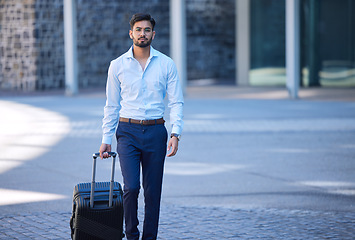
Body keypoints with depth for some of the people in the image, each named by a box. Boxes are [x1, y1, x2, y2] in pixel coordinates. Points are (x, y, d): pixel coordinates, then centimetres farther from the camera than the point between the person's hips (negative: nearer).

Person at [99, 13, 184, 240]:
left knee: (153, 191, 4)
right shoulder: (118, 65, 3)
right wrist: (106, 139, 4)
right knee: (131, 187, -13)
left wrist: (176, 134, -11)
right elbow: (112, 106, 8)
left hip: (155, 132, 1)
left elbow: (176, 102, 2)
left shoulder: (166, 64, 2)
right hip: (127, 131, -1)